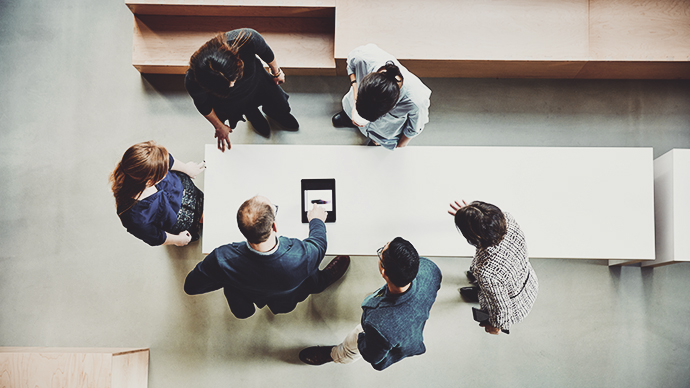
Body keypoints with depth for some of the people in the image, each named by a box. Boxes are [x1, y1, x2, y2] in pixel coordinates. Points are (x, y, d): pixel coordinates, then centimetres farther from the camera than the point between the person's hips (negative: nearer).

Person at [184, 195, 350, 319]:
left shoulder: (222, 259, -43)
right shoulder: (301, 257, -45)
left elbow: (190, 286, -23)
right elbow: (319, 243, -17)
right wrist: (316, 220, 5)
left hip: (243, 305, 0)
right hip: (286, 301, 0)